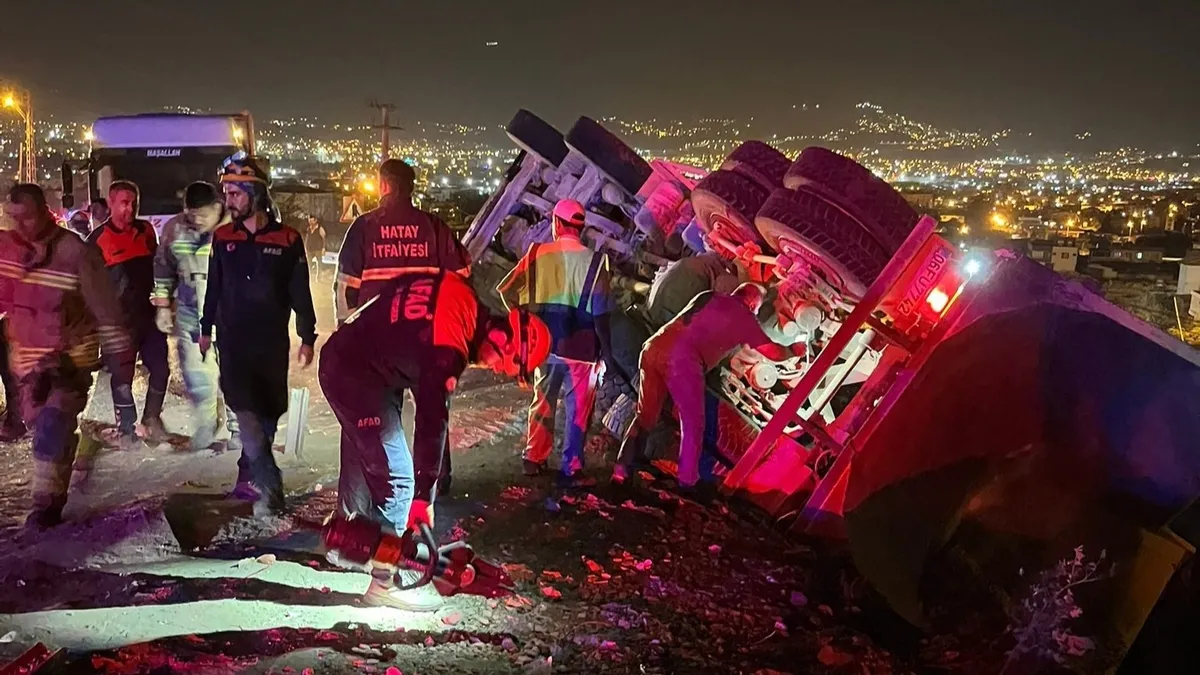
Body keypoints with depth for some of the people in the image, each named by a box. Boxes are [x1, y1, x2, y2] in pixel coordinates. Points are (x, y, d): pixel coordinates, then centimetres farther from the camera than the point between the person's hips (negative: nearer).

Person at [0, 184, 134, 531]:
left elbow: (106, 311, -15)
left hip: (71, 356, -6)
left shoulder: (75, 253, -19)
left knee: (53, 425, -15)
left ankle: (48, 503, -4)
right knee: (40, 422, 16)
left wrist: (121, 362, -13)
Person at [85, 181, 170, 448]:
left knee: (160, 368, 7)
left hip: (150, 313, 4)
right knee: (123, 375, 3)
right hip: (120, 319, -4)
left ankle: (151, 418, 27)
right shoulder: (98, 239, -7)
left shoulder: (146, 230, 5)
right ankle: (127, 429, 16)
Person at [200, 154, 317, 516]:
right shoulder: (223, 238, 4)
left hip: (272, 342, 0)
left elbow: (301, 292, 0)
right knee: (244, 408, -14)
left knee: (268, 413, 5)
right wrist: (206, 329, 17)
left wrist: (307, 337, -1)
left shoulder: (287, 239, -4)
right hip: (233, 340, 1)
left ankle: (249, 478, 21)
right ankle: (269, 486, -16)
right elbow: (214, 287, 13)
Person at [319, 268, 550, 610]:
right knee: (395, 476, -9)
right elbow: (433, 421, -26)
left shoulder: (457, 294, -4)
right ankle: (387, 580, -1)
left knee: (363, 460, 23)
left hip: (343, 359, 10)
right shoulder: (448, 348, -28)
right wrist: (424, 496, -21)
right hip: (357, 376, -10)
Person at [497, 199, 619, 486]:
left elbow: (507, 291, -1)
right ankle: (570, 470, 10)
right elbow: (600, 314, -10)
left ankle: (534, 459, 28)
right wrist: (607, 351, -2)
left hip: (546, 344, 3)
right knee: (577, 410, 7)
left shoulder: (538, 253, -3)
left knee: (543, 402, 20)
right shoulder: (594, 261, -9)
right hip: (580, 347, -3)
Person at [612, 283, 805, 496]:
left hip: (655, 347, 6)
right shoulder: (743, 317, 11)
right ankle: (687, 481, 12)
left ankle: (622, 468, 12)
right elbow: (773, 352, 13)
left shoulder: (708, 296, 27)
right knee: (693, 424, 10)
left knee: (645, 416, 17)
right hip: (682, 360, -6)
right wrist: (794, 350, 32)